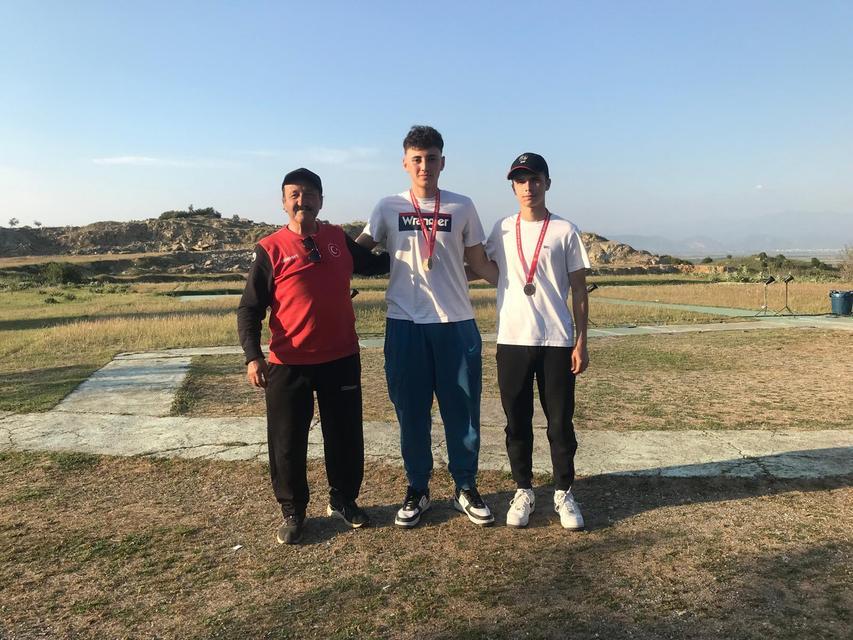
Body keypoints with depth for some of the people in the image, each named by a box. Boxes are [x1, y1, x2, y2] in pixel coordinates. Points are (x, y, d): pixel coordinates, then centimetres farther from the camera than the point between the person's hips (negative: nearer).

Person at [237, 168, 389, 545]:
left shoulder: (339, 240, 5)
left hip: (341, 358, 3)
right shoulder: (271, 249, -6)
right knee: (288, 442, 7)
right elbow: (249, 309, -5)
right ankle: (292, 513, 27)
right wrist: (253, 357, -16)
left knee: (346, 436, 14)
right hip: (288, 363, -3)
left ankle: (343, 500, 35)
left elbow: (372, 265, 24)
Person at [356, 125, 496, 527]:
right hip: (405, 324, 0)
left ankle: (466, 489, 22)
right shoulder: (388, 208, 6)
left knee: (463, 410, 6)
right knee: (411, 412, 8)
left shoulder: (462, 207, 6)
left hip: (456, 323, 0)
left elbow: (478, 262, 11)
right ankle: (417, 490, 24)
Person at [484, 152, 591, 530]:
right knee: (517, 422, 9)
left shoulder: (565, 231, 1)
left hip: (557, 342, -2)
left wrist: (581, 342, -4)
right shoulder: (502, 230, 7)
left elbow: (579, 290, 1)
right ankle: (523, 491, 23)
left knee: (561, 421, 5)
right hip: (512, 341, 2)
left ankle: (564, 493, 21)